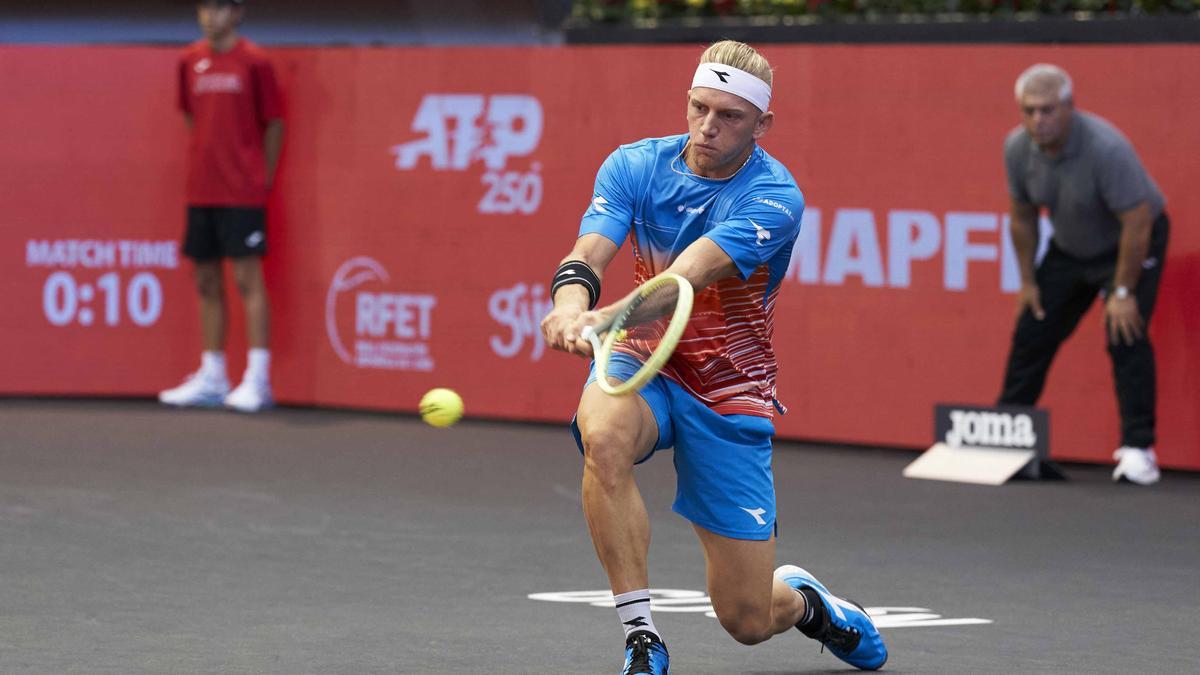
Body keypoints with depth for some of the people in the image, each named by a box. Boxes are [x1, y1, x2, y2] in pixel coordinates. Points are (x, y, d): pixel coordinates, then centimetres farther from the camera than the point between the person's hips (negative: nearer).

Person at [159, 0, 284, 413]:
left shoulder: (253, 62, -5)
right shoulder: (190, 61, 9)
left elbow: (274, 124, 0)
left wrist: (263, 178, -1)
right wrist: (208, 163, 13)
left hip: (243, 193, -6)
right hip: (201, 190, 6)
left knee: (247, 278, -8)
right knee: (207, 282, 9)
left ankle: (257, 380, -7)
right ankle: (211, 377, 16)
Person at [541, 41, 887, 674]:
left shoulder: (774, 198, -19)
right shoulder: (634, 166, -7)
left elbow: (688, 278, -34)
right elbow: (587, 255, -21)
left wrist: (606, 319, -52)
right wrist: (572, 306, -46)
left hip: (729, 396, -2)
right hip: (641, 363, 2)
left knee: (748, 620, -1)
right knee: (603, 435, -38)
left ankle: (801, 597, 40)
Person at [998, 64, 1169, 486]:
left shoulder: (1106, 148, -34)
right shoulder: (1018, 147, -14)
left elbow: (1137, 224, -30)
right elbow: (1023, 216, 2)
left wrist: (1123, 293, -27)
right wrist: (1028, 281, 3)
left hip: (1128, 245, -6)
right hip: (1069, 247, 6)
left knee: (1125, 336, -21)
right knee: (1031, 334, 4)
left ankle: (1138, 449, -17)